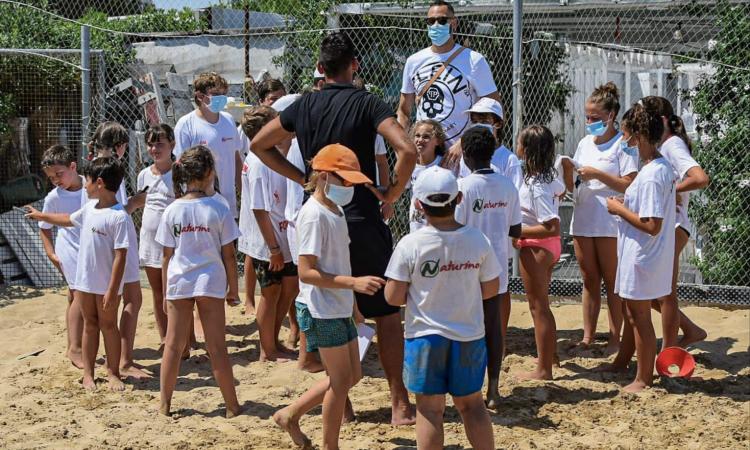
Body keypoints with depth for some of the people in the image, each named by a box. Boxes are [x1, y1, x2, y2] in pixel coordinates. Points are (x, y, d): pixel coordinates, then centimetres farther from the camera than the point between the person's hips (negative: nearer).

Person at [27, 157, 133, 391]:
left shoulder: (120, 217, -21)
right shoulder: (90, 208, 5)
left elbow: (120, 256, -22)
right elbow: (69, 219, 28)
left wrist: (112, 291, -23)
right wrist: (41, 216, 37)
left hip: (107, 286, -7)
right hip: (84, 281, 7)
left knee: (108, 325, 5)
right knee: (90, 324, 14)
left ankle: (113, 373, 17)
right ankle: (88, 373, 22)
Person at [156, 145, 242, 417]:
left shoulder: (172, 211, -3)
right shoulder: (218, 210, -8)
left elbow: (167, 255, 0)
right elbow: (228, 254, -5)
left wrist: (166, 293, 9)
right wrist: (233, 289, 5)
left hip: (178, 284, 2)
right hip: (210, 283, -2)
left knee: (173, 346, 11)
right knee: (217, 347, 5)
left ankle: (165, 404, 17)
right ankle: (232, 405, 10)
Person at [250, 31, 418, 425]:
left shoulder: (303, 106, 6)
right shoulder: (366, 104, -8)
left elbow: (259, 145, 18)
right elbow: (407, 150, -22)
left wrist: (301, 178, 13)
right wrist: (392, 193, -7)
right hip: (362, 221, -4)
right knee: (386, 314, 5)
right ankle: (400, 405, 4)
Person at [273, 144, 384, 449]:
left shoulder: (336, 210, 10)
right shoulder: (314, 215, -19)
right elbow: (306, 272, -24)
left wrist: (351, 300, 22)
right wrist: (353, 282, -30)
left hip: (339, 308, 9)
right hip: (321, 311, -9)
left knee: (352, 375, 15)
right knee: (342, 380, 0)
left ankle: (291, 414, 25)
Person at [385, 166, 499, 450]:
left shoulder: (410, 244, -15)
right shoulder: (478, 240, -7)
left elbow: (393, 297, -12)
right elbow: (491, 289, 2)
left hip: (425, 337, -2)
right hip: (470, 337, 3)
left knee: (430, 409, 6)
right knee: (472, 405, 17)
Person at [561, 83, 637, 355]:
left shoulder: (622, 144, -7)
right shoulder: (585, 143, 13)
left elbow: (630, 185, -15)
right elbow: (572, 188, 16)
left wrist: (597, 174, -17)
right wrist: (568, 172, -5)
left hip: (611, 224, -6)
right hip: (582, 221, 6)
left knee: (612, 282, 1)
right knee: (589, 281, 11)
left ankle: (614, 339, 8)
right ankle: (587, 337, 16)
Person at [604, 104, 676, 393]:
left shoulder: (651, 176, -25)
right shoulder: (663, 167, 5)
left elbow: (652, 226, -28)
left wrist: (620, 209, -17)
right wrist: (627, 204, 7)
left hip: (643, 257, -10)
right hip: (640, 255, 10)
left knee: (639, 316, 3)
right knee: (632, 311, 23)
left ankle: (644, 379, 16)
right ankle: (621, 363, 39)